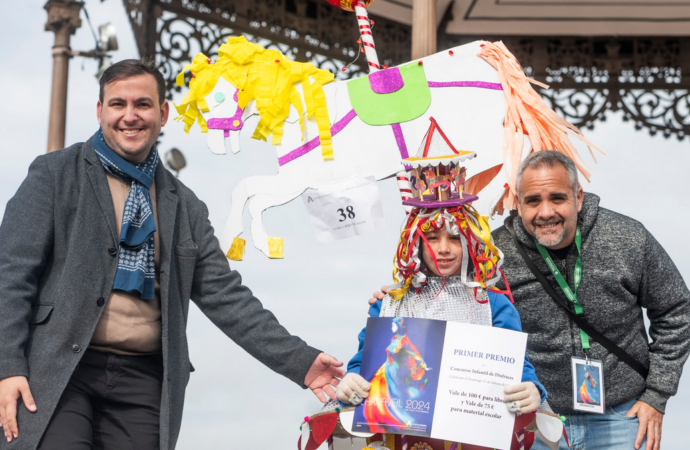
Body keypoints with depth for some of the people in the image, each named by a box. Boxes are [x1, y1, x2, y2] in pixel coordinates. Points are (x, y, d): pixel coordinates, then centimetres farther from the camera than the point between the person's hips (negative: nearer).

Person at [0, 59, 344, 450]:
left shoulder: (186, 208, 16)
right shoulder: (55, 174, 5)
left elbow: (225, 297, 14)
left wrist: (298, 361, 5)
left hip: (142, 381, 3)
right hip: (59, 373, -3)